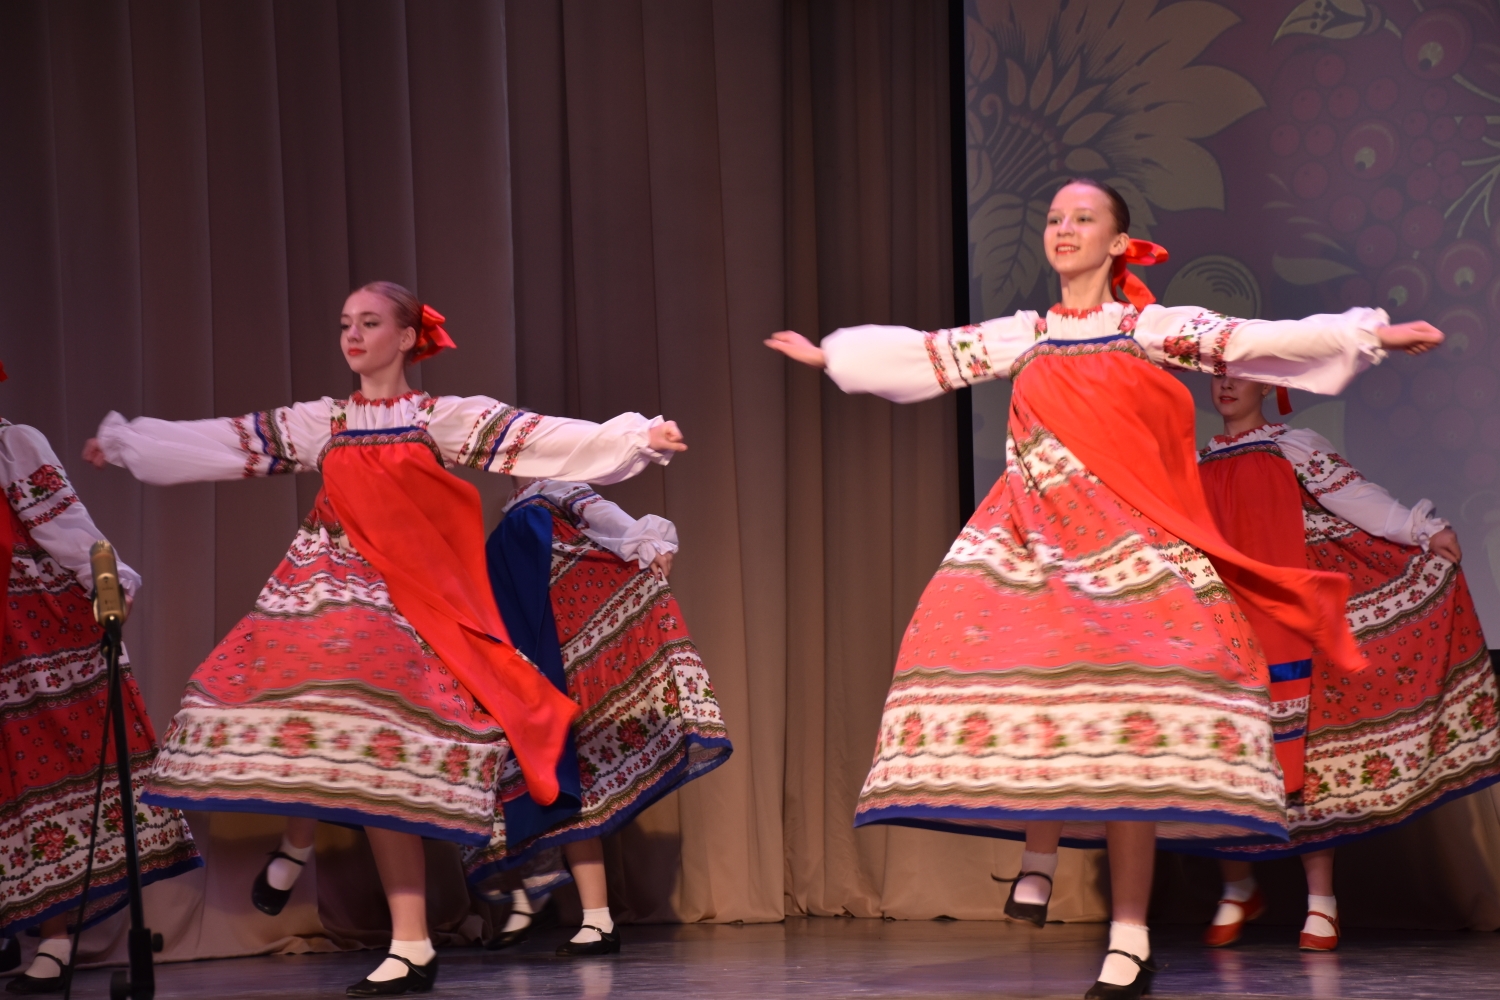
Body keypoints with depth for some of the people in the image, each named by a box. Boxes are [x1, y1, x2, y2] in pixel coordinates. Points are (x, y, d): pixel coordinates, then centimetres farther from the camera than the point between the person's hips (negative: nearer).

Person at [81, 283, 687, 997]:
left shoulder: (441, 419, 4)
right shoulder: (320, 423, 14)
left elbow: (535, 437, -5)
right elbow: (220, 441, 19)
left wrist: (635, 439, -16)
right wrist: (124, 443, 24)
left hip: (404, 594, -4)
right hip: (325, 584, 4)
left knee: (378, 755, -14)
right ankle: (297, 840, 19)